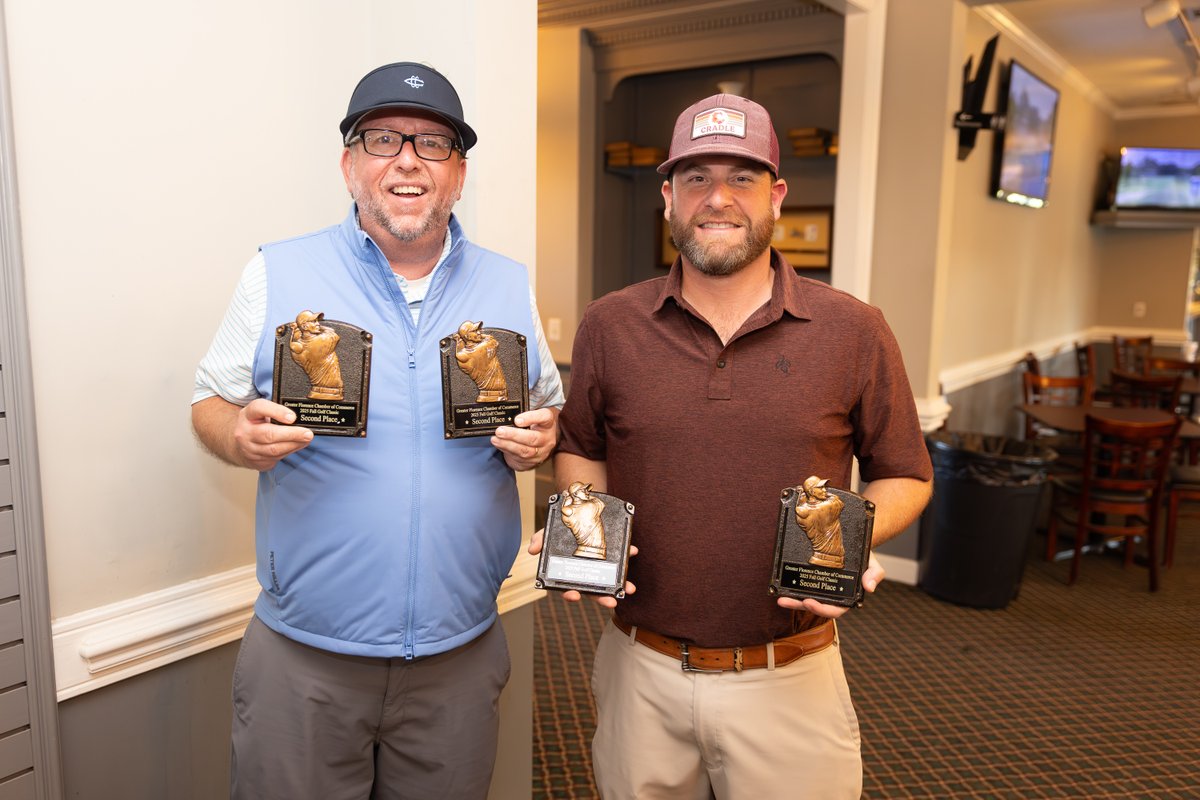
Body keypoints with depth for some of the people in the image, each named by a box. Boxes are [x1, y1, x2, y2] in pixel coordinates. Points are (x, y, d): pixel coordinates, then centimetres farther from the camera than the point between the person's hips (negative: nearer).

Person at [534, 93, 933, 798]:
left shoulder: (854, 331, -5)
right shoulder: (609, 326, 0)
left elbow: (904, 475, 5)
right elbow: (579, 452, 12)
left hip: (788, 680, -1)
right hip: (640, 669, 2)